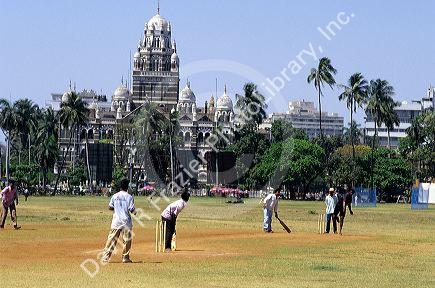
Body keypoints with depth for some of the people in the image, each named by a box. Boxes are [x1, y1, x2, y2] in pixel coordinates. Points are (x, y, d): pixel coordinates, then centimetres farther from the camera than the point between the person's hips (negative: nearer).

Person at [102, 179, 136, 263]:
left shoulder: (115, 196, 2)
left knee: (111, 240, 5)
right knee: (127, 240, 8)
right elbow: (132, 209, -10)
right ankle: (125, 258, 11)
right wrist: (134, 212, 11)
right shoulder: (129, 197, -6)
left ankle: (105, 257, 1)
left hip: (116, 221, 2)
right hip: (126, 221, -2)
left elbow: (110, 207, 5)